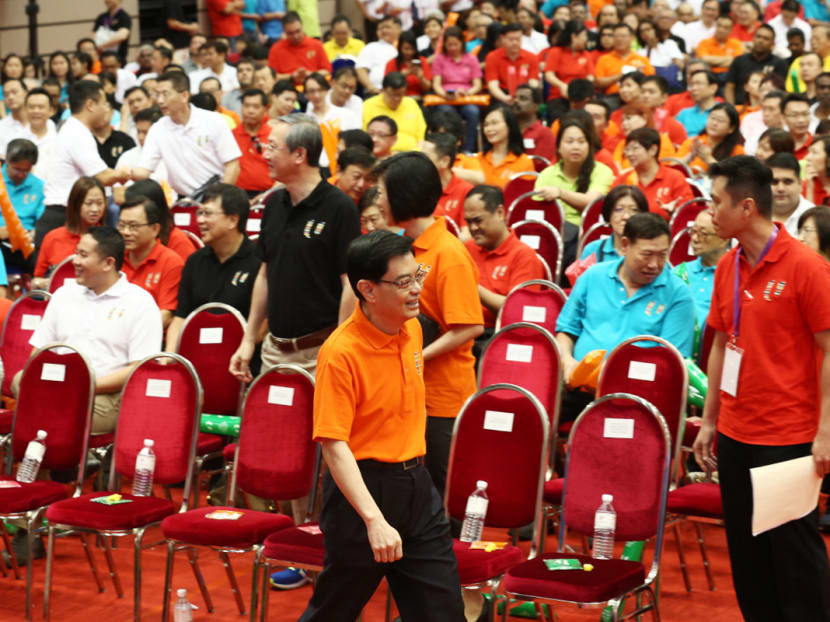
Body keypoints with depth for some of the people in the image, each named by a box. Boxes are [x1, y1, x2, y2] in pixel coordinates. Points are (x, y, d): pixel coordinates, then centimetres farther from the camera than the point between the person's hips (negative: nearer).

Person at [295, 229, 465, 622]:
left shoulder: (412, 329, 3)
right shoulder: (341, 353, -20)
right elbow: (333, 445, -23)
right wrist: (374, 519, -30)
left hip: (416, 486, 7)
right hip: (362, 487, -7)